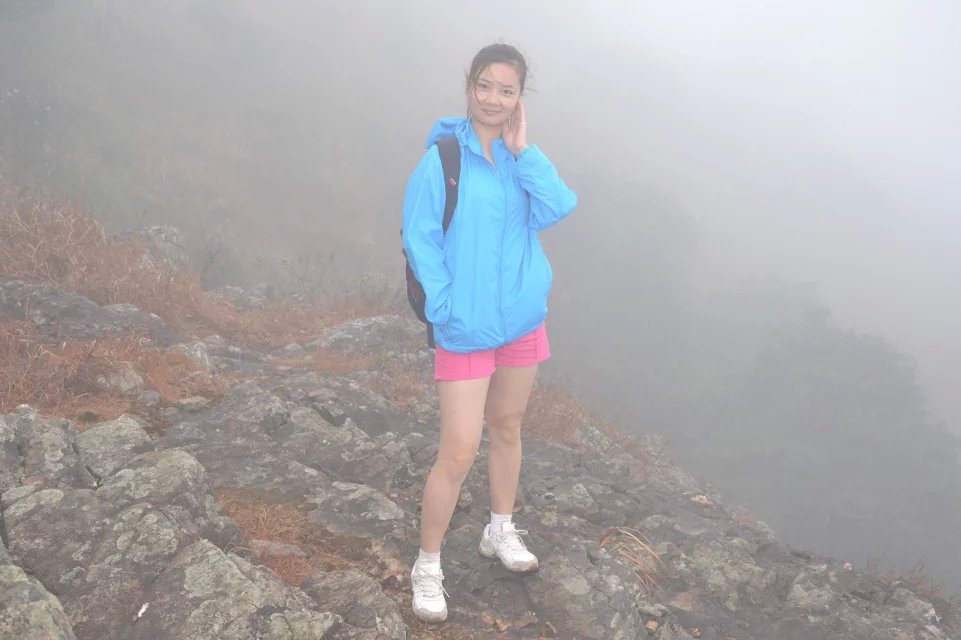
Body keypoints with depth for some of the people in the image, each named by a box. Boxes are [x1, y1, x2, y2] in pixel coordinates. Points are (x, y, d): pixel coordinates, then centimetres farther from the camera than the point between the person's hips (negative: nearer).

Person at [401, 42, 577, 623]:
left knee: (508, 428, 21)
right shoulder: (443, 156, -14)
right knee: (459, 452, -4)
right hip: (466, 326, -5)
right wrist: (443, 307, -16)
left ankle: (501, 530, 42)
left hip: (523, 315, 6)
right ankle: (428, 565, 15)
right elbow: (420, 237, -12)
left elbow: (558, 208, -12)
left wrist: (523, 150, -16)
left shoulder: (523, 156, 2)